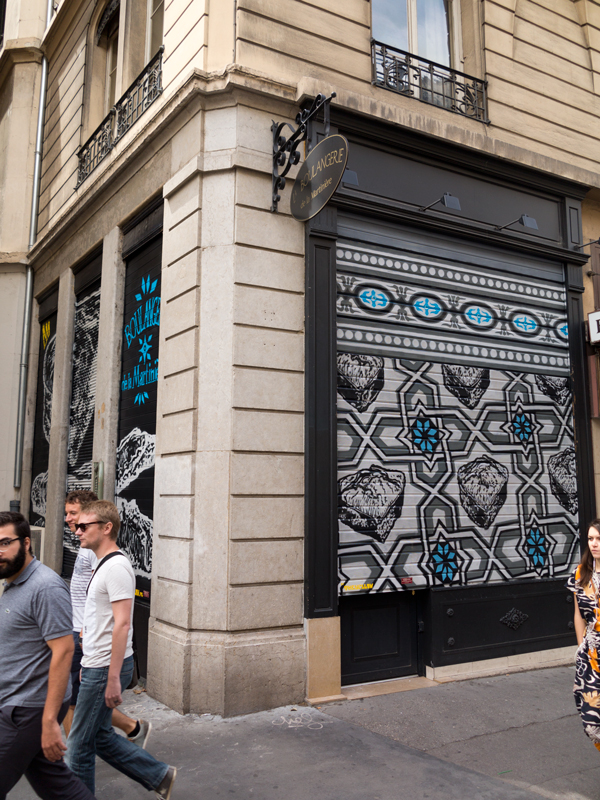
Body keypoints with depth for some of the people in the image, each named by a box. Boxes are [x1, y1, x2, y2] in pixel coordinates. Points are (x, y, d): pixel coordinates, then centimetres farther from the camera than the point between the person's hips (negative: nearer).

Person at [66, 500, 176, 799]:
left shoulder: (116, 567, -19)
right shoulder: (103, 565, 13)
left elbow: (121, 624, -24)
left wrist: (113, 679, -24)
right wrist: (88, 664, 22)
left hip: (105, 669, -10)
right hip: (96, 665, 10)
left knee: (79, 745, 3)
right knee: (100, 736, 17)